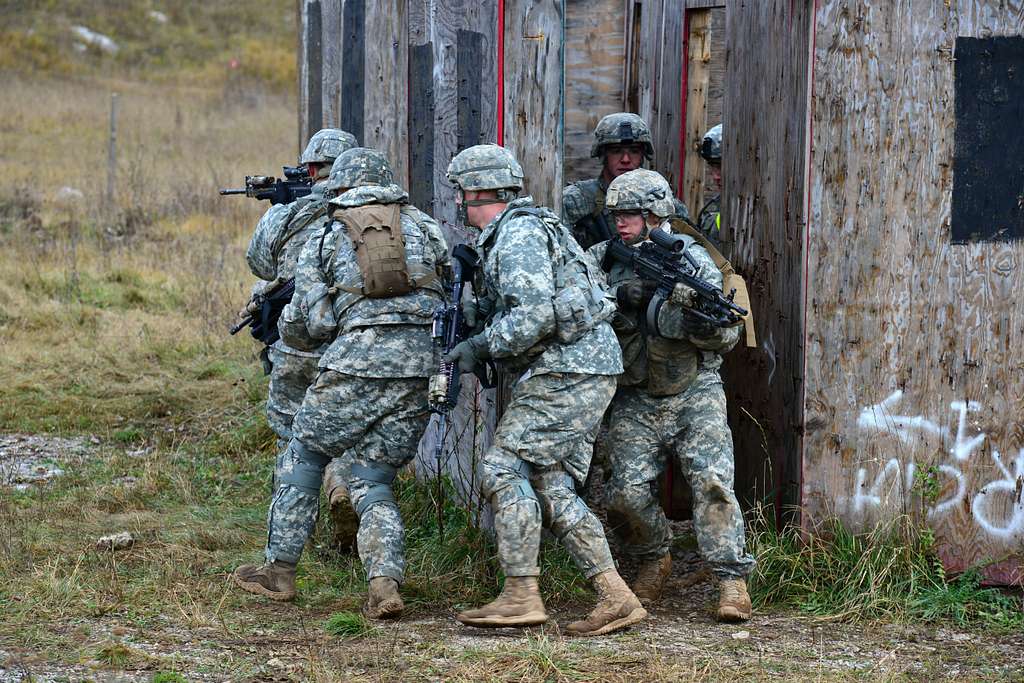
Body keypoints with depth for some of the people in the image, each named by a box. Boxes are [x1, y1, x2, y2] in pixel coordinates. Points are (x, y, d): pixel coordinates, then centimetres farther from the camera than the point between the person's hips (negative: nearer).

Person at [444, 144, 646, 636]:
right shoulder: (514, 235, 22)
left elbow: (534, 317, -23)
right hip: (580, 372, 10)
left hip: (567, 371, -10)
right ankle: (616, 599, 1)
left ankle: (521, 596, -12)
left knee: (504, 467, -10)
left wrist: (480, 346, -12)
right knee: (550, 485, 6)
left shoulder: (519, 235, -12)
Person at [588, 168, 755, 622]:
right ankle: (654, 559, 19)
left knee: (711, 481, -17)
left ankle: (732, 581, -17)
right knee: (626, 492, -8)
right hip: (637, 401, 3)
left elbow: (728, 336, -7)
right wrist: (622, 295, -24)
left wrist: (702, 323, -29)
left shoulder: (690, 259, -7)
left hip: (694, 395, -2)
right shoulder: (605, 259, 1)